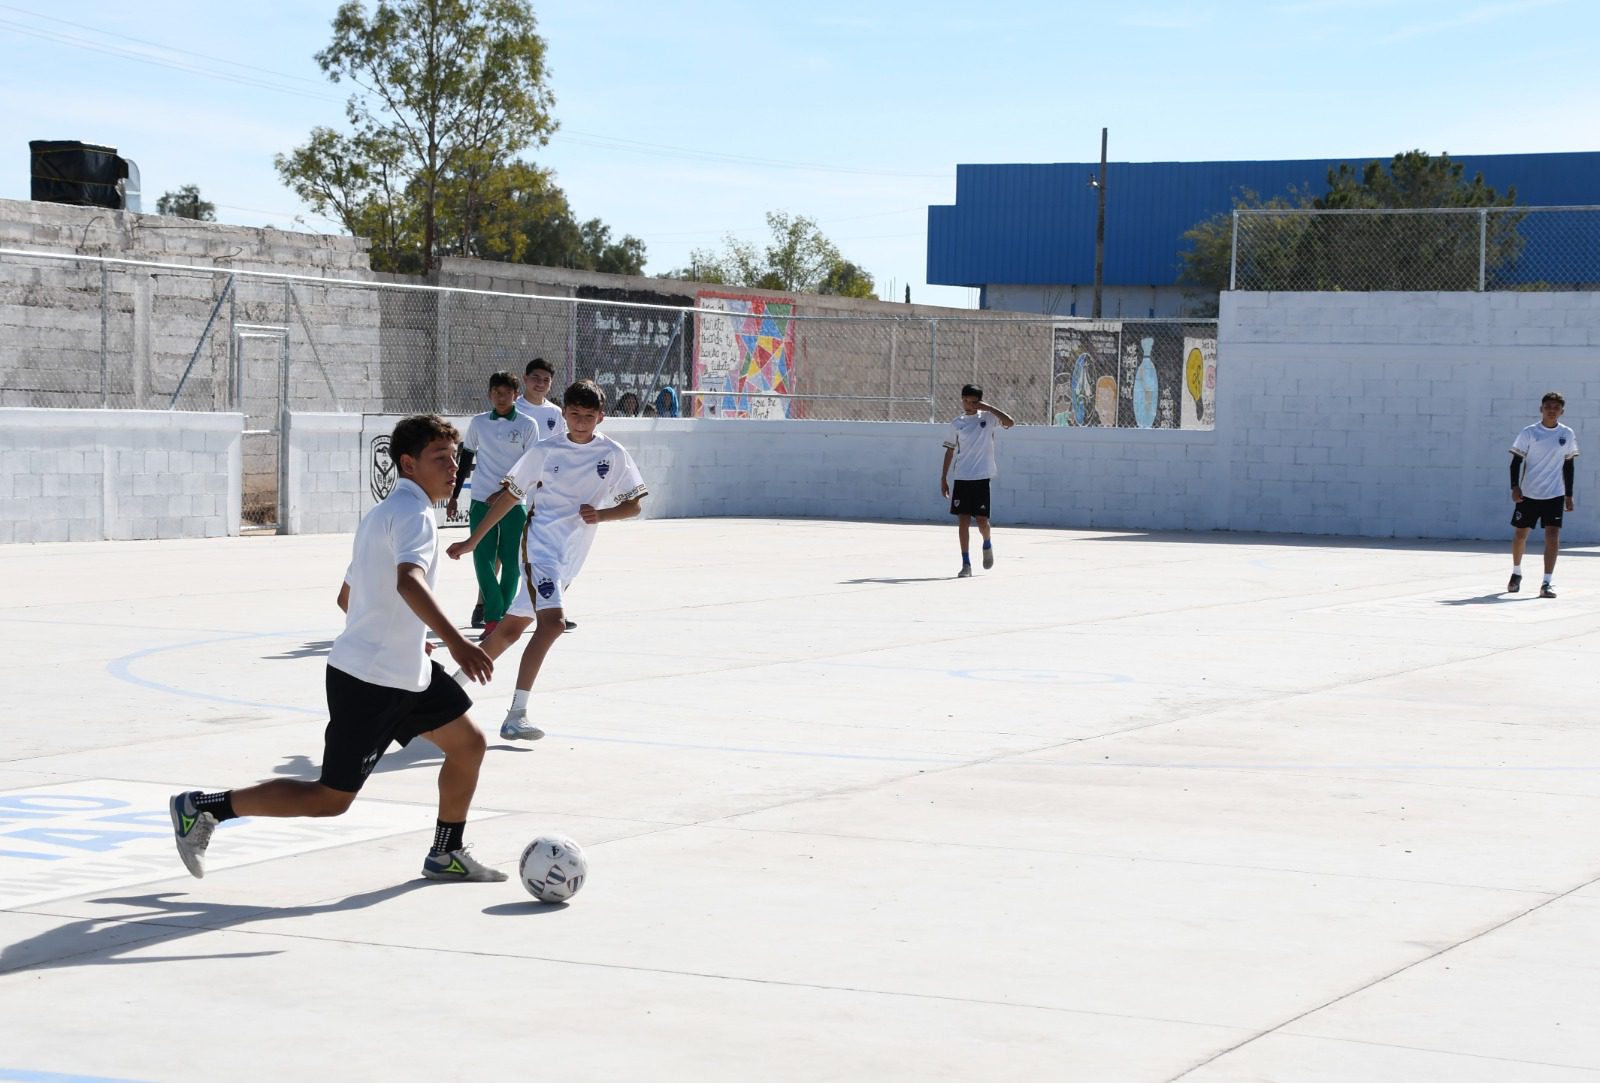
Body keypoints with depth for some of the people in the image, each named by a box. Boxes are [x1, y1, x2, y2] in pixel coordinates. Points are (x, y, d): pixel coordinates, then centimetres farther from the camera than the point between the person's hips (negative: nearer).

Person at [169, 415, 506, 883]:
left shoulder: (383, 512, 15)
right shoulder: (413, 512, -17)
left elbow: (347, 597, 23)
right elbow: (409, 581, -37)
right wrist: (456, 642, -47)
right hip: (369, 680, -10)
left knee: (468, 743, 12)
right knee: (330, 800, -3)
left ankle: (446, 855, 26)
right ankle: (200, 808, 5)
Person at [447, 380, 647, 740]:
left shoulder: (614, 454, 2)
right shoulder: (545, 452, -2)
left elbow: (633, 506, 6)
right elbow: (509, 495, 5)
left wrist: (601, 514, -15)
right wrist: (472, 541, 5)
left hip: (571, 559, 4)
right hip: (540, 546, -4)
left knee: (511, 628, 11)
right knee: (553, 622, -23)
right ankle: (516, 716, -22)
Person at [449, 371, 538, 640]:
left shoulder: (527, 425, 0)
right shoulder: (478, 423, 7)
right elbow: (466, 461, 15)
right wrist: (454, 496, 14)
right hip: (480, 500, 2)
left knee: (510, 562, 0)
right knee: (482, 559, -7)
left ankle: (502, 617, 13)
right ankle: (493, 617, -4)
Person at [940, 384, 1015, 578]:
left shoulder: (988, 417, 1)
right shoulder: (957, 423, 7)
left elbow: (1010, 422, -16)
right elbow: (950, 450, 13)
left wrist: (989, 407, -16)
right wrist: (943, 478, 10)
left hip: (982, 478, -2)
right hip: (961, 478, 2)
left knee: (982, 519, -3)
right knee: (962, 520, -3)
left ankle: (987, 544, 30)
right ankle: (966, 564, 2)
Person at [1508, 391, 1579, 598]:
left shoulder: (1567, 434, 4)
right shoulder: (1529, 433, -3)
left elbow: (1568, 465, 11)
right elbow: (1516, 461, -3)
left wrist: (1569, 494, 9)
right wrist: (1515, 487, -15)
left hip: (1555, 495, 1)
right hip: (1528, 493, -1)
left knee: (1552, 534, -12)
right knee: (1520, 534, 10)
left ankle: (1547, 582, -12)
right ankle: (1516, 573, 34)